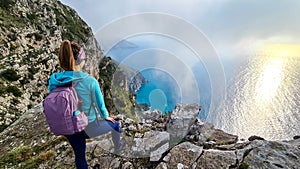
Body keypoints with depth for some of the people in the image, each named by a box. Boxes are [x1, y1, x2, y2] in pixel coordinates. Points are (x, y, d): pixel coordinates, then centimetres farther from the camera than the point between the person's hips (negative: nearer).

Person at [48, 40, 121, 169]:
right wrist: (106, 116, 10)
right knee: (114, 124, 27)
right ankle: (117, 147, 56)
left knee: (79, 155, 28)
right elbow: (100, 104, -12)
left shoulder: (53, 81, -12)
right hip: (89, 127, -4)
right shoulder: (90, 81, -26)